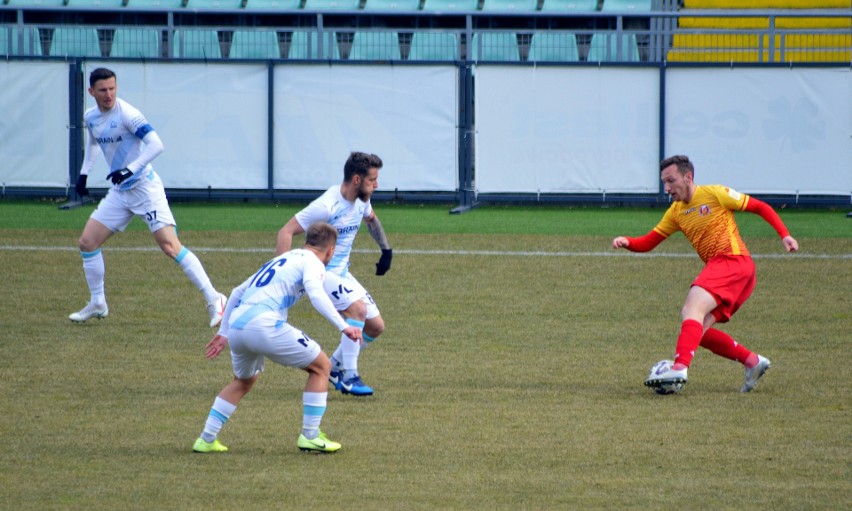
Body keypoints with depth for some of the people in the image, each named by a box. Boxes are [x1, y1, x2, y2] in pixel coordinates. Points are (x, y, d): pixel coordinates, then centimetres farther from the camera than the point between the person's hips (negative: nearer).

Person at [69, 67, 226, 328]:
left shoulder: (126, 114, -17)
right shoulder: (91, 117, 7)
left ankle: (214, 299, -17)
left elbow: (156, 145, -26)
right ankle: (97, 304, 21)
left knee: (170, 245, -18)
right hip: (119, 192, 8)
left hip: (144, 187, -8)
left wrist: (130, 169, -34)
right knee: (87, 242, 5)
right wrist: (84, 173, 22)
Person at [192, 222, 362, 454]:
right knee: (321, 366, 8)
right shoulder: (311, 262, 8)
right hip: (264, 325, -8)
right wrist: (344, 327, -18)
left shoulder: (280, 259, 31)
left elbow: (237, 292, 34)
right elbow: (316, 294, -13)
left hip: (236, 325, 8)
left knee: (243, 382, 32)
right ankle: (310, 436, 5)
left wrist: (224, 332, 39)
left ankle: (206, 439, 25)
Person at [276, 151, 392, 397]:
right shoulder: (327, 206, -25)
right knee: (358, 308, -28)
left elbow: (371, 218, 26)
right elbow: (286, 231, -24)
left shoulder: (361, 200, 0)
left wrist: (386, 249, 20)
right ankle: (349, 377, -20)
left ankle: (334, 367, 22)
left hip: (342, 273, 9)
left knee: (375, 327, 4)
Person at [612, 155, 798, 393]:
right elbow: (647, 243, 16)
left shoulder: (714, 194, -2)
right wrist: (626, 242, -5)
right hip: (717, 267, 8)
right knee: (698, 331, 1)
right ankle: (753, 362, 11)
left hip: (733, 260, -8)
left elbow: (761, 207, 3)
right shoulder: (676, 212, 18)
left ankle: (680, 368, -41)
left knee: (692, 309, -25)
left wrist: (784, 235, -7)